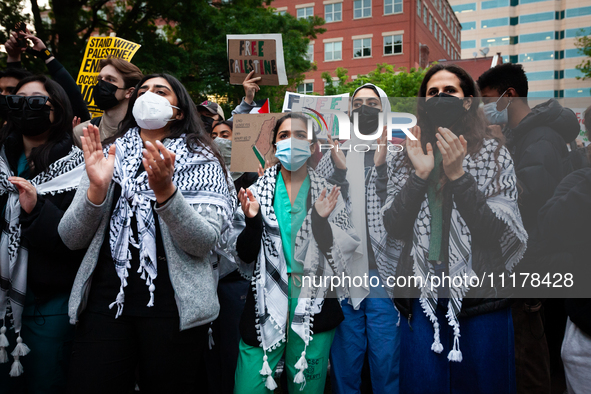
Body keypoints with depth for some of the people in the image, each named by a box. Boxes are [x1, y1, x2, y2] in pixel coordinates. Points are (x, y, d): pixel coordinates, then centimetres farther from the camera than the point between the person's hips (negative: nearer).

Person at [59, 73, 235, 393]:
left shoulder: (201, 162, 2)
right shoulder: (108, 156, 11)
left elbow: (205, 242, -11)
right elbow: (71, 239, 3)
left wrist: (165, 191, -24)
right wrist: (96, 187, -14)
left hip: (172, 305, -2)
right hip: (105, 300, 3)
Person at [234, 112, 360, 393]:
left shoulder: (327, 194, 2)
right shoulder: (258, 190, 2)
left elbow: (341, 256, -1)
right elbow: (245, 255, 1)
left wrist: (322, 221, -17)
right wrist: (252, 220, -16)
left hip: (314, 306, 1)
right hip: (266, 305, 0)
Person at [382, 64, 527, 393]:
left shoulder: (495, 156, 0)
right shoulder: (407, 158, 6)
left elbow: (501, 235, -11)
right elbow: (394, 228, -4)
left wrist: (458, 175, -19)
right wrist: (420, 175, -16)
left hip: (482, 301, -1)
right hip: (422, 297, 2)